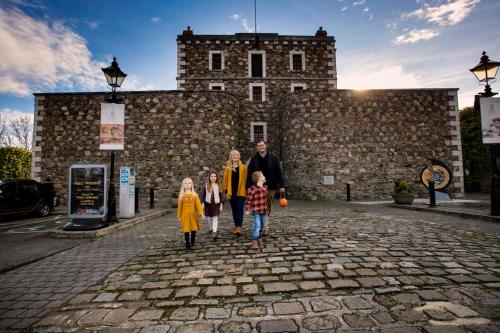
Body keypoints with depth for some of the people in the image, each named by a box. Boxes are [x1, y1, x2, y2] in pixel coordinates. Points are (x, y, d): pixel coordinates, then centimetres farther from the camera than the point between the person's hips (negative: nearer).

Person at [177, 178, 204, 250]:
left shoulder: (195, 195, -1)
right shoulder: (181, 196, 0)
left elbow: (198, 204, -5)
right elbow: (179, 207, 4)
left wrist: (201, 213, -13)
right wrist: (179, 216, 5)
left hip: (193, 215, 0)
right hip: (185, 215, 0)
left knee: (194, 229, 7)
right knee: (186, 230, 0)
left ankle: (192, 242, 30)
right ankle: (187, 244, 12)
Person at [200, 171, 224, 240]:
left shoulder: (218, 185, -4)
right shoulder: (206, 185, -1)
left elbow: (221, 196, -1)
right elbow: (203, 194, 4)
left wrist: (221, 205, -3)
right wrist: (202, 203, -1)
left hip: (216, 204, -2)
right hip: (208, 204, 2)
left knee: (215, 218, -7)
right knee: (208, 218, 13)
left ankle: (215, 233, -9)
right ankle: (210, 228, 38)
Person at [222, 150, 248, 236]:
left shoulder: (243, 167, 2)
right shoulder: (227, 168, 6)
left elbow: (245, 179, 1)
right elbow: (225, 179, 7)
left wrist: (247, 190, -2)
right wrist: (226, 190, 2)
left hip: (241, 192, -2)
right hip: (231, 192, 3)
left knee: (239, 209, -10)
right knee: (234, 210, 12)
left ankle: (239, 228, -13)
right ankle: (236, 226, 26)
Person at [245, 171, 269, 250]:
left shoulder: (264, 188, 10)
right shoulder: (252, 189, -15)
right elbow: (248, 200, -14)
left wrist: (267, 208, 22)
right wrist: (247, 209, -14)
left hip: (263, 211, 8)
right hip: (256, 211, -8)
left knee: (262, 226, 15)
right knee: (257, 226, -11)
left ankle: (259, 240, 30)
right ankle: (254, 242, -1)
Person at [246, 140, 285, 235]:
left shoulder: (273, 157, 3)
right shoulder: (254, 159, 5)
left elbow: (278, 172, 2)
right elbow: (250, 173, 3)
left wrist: (281, 185, -2)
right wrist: (249, 186, -3)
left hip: (271, 186, 0)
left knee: (268, 206, 9)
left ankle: (264, 226, 24)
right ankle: (265, 227, 4)